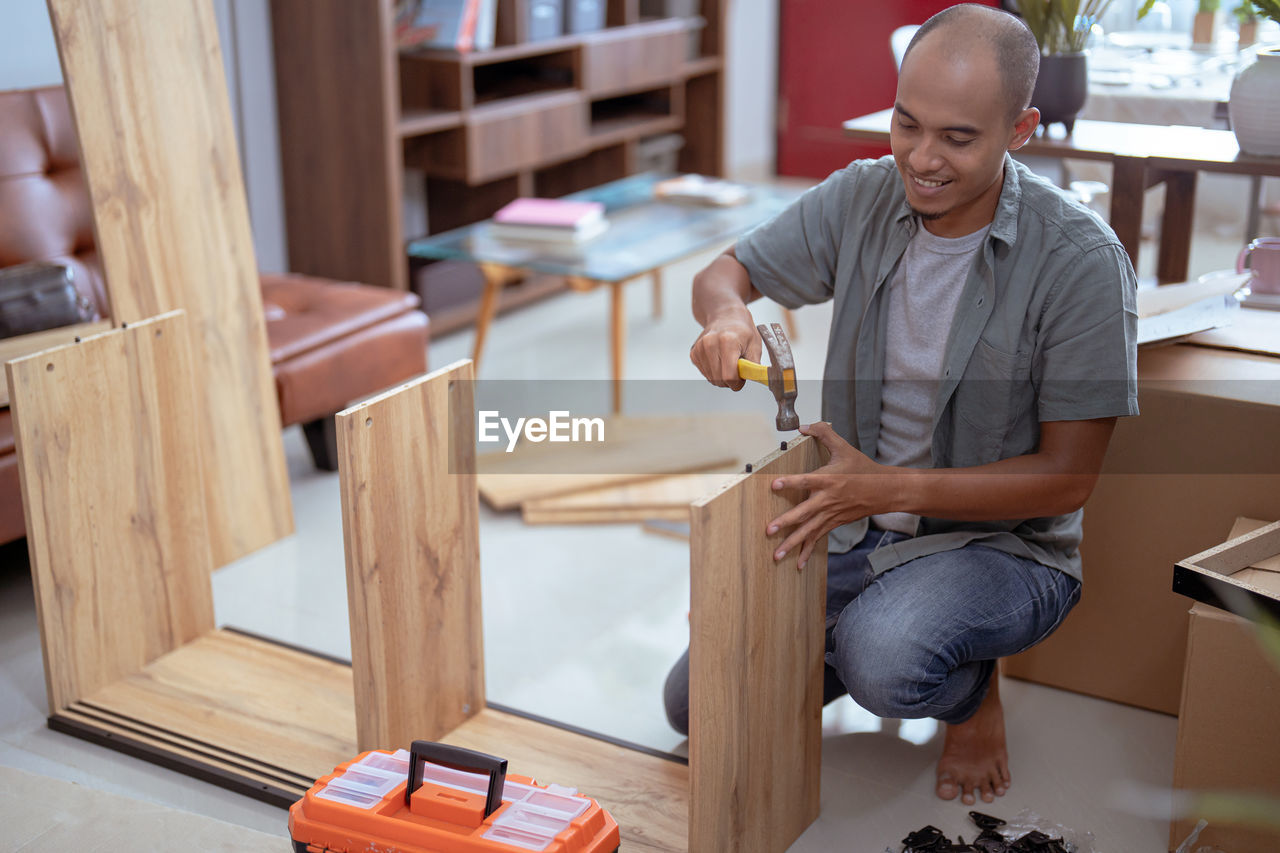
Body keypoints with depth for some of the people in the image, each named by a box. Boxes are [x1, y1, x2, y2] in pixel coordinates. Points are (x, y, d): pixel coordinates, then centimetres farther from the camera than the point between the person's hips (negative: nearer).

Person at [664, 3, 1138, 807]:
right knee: (696, 703, -3)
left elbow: (1066, 478, -18)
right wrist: (728, 318, -21)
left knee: (885, 663, -35)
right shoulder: (864, 197, -7)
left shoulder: (1080, 259, -21)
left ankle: (973, 689, 2)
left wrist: (888, 488, -28)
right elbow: (724, 272, 5)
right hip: (851, 526, 5)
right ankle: (871, 642, 21)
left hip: (1002, 543, -4)